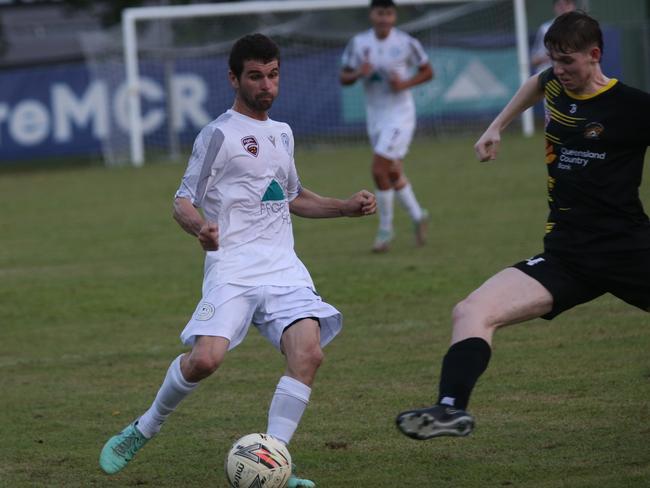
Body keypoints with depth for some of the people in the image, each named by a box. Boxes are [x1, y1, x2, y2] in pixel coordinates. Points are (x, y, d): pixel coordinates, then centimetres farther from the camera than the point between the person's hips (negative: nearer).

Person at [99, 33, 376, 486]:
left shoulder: (282, 133, 22)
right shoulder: (219, 134, 0)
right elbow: (183, 201, -2)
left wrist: (347, 207, 25)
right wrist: (199, 226, -24)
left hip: (284, 266, 6)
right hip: (233, 266, -6)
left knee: (308, 353, -19)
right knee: (205, 358, -24)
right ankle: (143, 430, 4)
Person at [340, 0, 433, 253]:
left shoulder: (406, 43, -10)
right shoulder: (358, 42, -2)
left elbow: (428, 71, 1)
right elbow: (343, 77, 4)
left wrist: (405, 83, -16)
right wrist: (358, 74, -18)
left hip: (400, 114, -5)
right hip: (375, 115, 5)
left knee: (379, 170, -14)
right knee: (393, 174, 13)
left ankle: (385, 229, 1)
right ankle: (417, 216, 35)